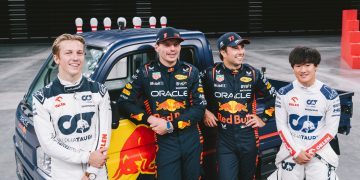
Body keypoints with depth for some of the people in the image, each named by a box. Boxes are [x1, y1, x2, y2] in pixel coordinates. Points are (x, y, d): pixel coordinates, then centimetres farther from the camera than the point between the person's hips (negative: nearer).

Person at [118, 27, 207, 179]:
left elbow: (200, 107, -4)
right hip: (165, 142, -2)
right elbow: (124, 102, -1)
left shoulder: (190, 72, 3)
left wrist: (171, 125, -14)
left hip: (191, 139, 3)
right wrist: (149, 119, -13)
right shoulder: (145, 72, 0)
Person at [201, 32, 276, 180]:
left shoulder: (253, 74, 1)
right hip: (224, 140, -2)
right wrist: (204, 113, 2)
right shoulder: (211, 74, -5)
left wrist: (264, 119, 8)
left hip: (249, 138, 2)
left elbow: (272, 97, 12)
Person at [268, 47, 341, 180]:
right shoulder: (284, 93, -3)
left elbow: (331, 129, -3)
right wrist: (296, 152, -9)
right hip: (290, 149, 1)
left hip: (319, 148, 0)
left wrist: (311, 151, -11)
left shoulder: (330, 95, -5)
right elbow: (281, 126, -2)